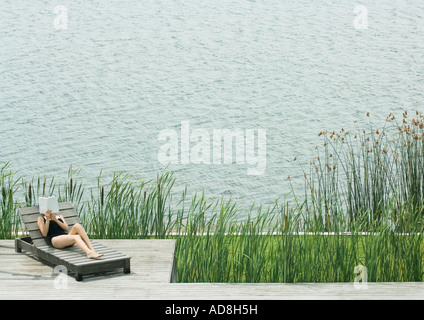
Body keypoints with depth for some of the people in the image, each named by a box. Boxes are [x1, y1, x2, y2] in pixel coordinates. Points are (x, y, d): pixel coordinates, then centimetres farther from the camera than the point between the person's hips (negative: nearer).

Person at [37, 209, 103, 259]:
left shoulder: (60, 216, 32)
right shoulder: (41, 219, 20)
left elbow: (66, 229, 13)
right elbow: (44, 234, 2)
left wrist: (56, 220, 2)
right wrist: (48, 219, -5)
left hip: (66, 235, 4)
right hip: (56, 239, -4)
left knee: (77, 226, -28)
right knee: (76, 237, -34)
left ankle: (92, 250, -44)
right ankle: (89, 252, -66)